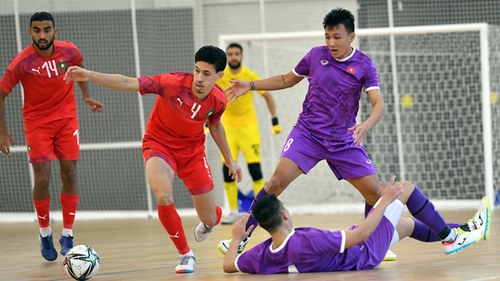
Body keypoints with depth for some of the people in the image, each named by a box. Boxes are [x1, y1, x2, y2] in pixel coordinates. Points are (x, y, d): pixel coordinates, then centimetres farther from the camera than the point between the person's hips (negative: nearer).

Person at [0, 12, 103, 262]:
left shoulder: (69, 51, -10)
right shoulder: (22, 62, -19)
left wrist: (86, 96, 14)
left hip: (66, 119, 2)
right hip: (37, 123, -2)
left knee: (69, 175, -2)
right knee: (42, 180, -7)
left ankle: (67, 235, 7)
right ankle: (45, 234, 14)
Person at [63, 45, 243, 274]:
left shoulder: (218, 100, -15)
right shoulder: (174, 83, -29)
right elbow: (128, 83, -35)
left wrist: (230, 161, 17)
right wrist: (89, 76, -48)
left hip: (193, 151, 3)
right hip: (160, 145, -3)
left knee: (211, 219, 5)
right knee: (164, 198, -32)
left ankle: (207, 223, 48)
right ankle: (186, 255, -9)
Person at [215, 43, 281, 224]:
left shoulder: (250, 76, -10)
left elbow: (267, 96, 1)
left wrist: (275, 120, -2)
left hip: (249, 125, -2)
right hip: (228, 126, 2)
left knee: (255, 168, -9)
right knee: (227, 169, -5)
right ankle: (234, 211, 5)